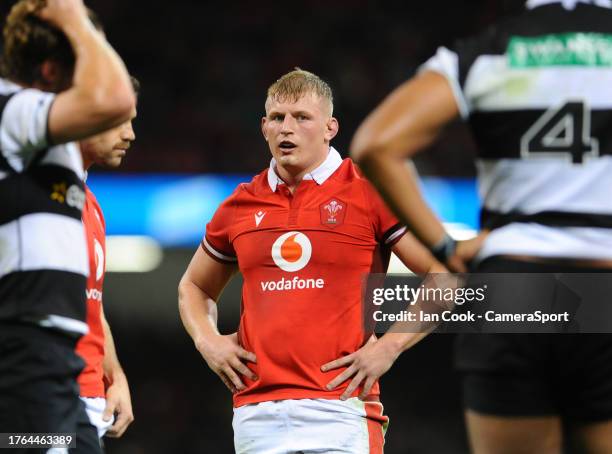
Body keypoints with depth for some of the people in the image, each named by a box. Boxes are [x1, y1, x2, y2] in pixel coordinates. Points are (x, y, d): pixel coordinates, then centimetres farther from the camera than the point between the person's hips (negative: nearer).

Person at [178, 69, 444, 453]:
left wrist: (390, 346, -7)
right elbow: (194, 286, 30)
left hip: (341, 404, -4)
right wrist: (208, 341, 10)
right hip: (256, 416, 4)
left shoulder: (370, 193, 0)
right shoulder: (240, 206, 13)